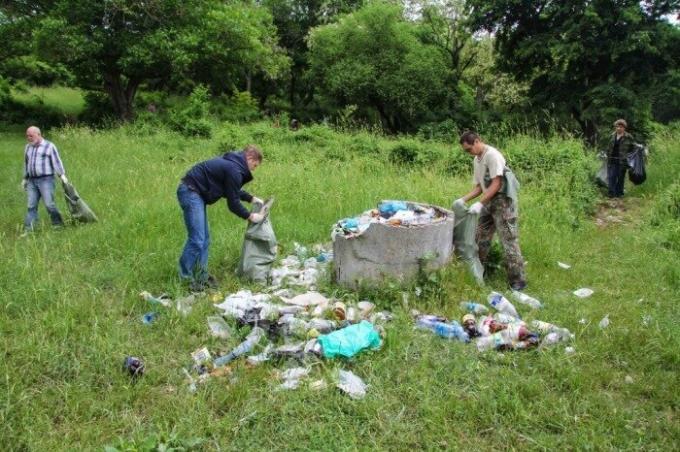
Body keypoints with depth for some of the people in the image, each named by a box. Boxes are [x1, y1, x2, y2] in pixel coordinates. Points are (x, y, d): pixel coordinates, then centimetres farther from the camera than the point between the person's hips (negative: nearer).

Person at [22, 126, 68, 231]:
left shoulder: (49, 146, -1)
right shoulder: (28, 147, 16)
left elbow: (56, 162, -5)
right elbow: (26, 164, 24)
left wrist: (62, 175, -14)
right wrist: (25, 179, 25)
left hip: (46, 180, -5)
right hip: (32, 181, 5)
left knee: (49, 204, -10)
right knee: (31, 206, 1)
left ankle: (58, 225, 5)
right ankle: (28, 230, 1)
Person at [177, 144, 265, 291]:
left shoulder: (232, 163, 13)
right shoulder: (234, 170, -18)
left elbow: (232, 191, 28)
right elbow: (233, 203, -12)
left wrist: (252, 198, 23)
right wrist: (250, 217, 0)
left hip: (194, 192, 11)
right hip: (190, 192, -11)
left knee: (204, 239, 11)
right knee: (197, 239, -11)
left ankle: (201, 276, 16)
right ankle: (184, 279, -4)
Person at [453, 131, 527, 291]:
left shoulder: (492, 155, -15)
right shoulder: (476, 160, 12)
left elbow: (496, 184, -20)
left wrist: (480, 203, -24)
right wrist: (463, 200, 2)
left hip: (503, 201, -9)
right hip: (489, 202, 9)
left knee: (509, 240, -8)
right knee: (481, 239, 14)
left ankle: (518, 280, -2)